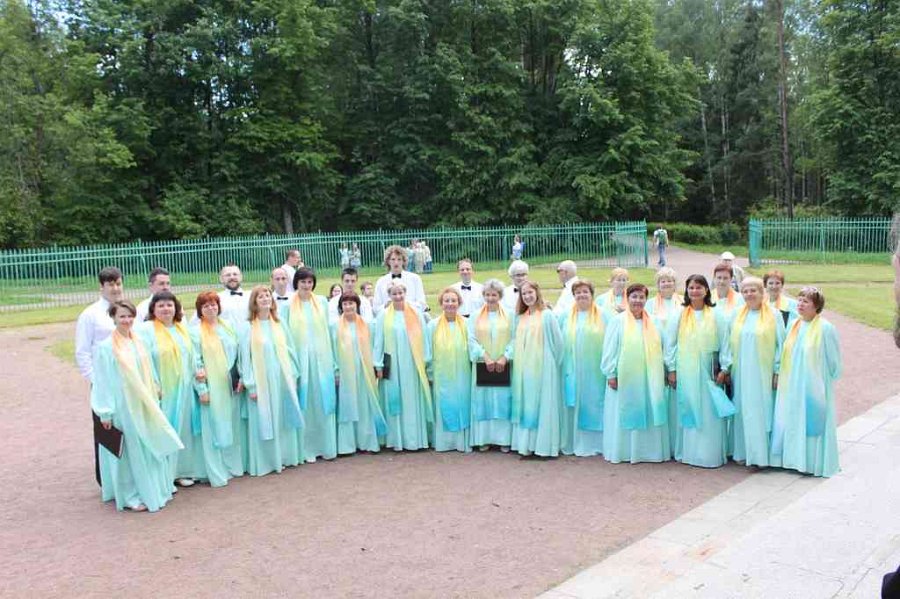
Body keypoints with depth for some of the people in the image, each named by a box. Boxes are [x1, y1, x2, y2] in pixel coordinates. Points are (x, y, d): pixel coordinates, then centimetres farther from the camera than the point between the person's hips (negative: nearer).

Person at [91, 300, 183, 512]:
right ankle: (129, 496, 15)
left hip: (144, 405, 6)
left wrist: (154, 397, 12)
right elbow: (102, 382, -10)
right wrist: (105, 412, -12)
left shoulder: (138, 343, 7)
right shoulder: (105, 347, -9)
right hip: (123, 407, -6)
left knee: (150, 447, 12)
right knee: (129, 450, 2)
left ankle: (153, 490, 25)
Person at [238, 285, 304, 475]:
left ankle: (283, 457, 22)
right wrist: (250, 385, -12)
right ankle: (264, 462, 11)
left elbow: (290, 351, 10)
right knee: (264, 422, 2)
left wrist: (294, 376, 6)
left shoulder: (279, 324, 7)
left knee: (283, 420, 10)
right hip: (261, 383, -4)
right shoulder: (247, 327, -6)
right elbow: (245, 357, -8)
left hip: (282, 380, 4)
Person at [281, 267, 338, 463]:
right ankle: (307, 449, 12)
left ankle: (327, 446, 14)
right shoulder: (287, 306, 0)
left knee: (324, 403, 5)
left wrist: (333, 361, 5)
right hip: (300, 359, -2)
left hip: (321, 359, 2)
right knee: (305, 405, 2)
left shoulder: (322, 302, 7)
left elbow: (328, 330, 8)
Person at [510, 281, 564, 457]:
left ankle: (543, 445, 5)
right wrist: (516, 361, 7)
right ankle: (526, 443, 14)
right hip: (523, 368, 5)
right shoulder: (520, 318, 11)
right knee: (525, 405, 7)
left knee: (542, 405, -1)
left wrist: (553, 362, 2)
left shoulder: (547, 315, -5)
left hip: (542, 368, -5)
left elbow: (557, 341, -3)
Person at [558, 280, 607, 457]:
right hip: (572, 370, 1)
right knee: (572, 406, 3)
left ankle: (593, 443, 14)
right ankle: (572, 443, 13)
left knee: (593, 405, 3)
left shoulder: (602, 316, 4)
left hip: (594, 371, -1)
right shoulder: (565, 316, 8)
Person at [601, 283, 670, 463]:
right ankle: (622, 451, 11)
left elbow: (658, 349, 10)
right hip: (624, 378, -4)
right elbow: (609, 349, -6)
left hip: (648, 379, 4)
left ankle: (647, 449, 16)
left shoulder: (653, 322, 8)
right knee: (624, 415, 2)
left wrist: (662, 373, 7)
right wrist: (611, 374, -10)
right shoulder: (617, 321, -4)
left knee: (648, 414, 6)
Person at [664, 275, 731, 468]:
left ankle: (711, 453, 11)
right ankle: (688, 451, 15)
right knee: (687, 411, 5)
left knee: (710, 413, 1)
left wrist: (723, 369, -4)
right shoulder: (679, 316, 3)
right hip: (685, 371, 0)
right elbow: (670, 343, 4)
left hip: (708, 371, 0)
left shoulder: (716, 316, 2)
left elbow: (724, 343, 2)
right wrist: (671, 369, -1)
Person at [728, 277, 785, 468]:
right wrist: (729, 369, 7)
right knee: (743, 413, 7)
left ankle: (762, 454, 8)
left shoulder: (773, 315, -3)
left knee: (762, 412, -1)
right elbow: (732, 343, 11)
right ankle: (744, 452, 17)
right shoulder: (738, 315, 8)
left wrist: (778, 371, -7)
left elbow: (780, 344, -3)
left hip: (763, 373, -4)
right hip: (741, 373, 4)